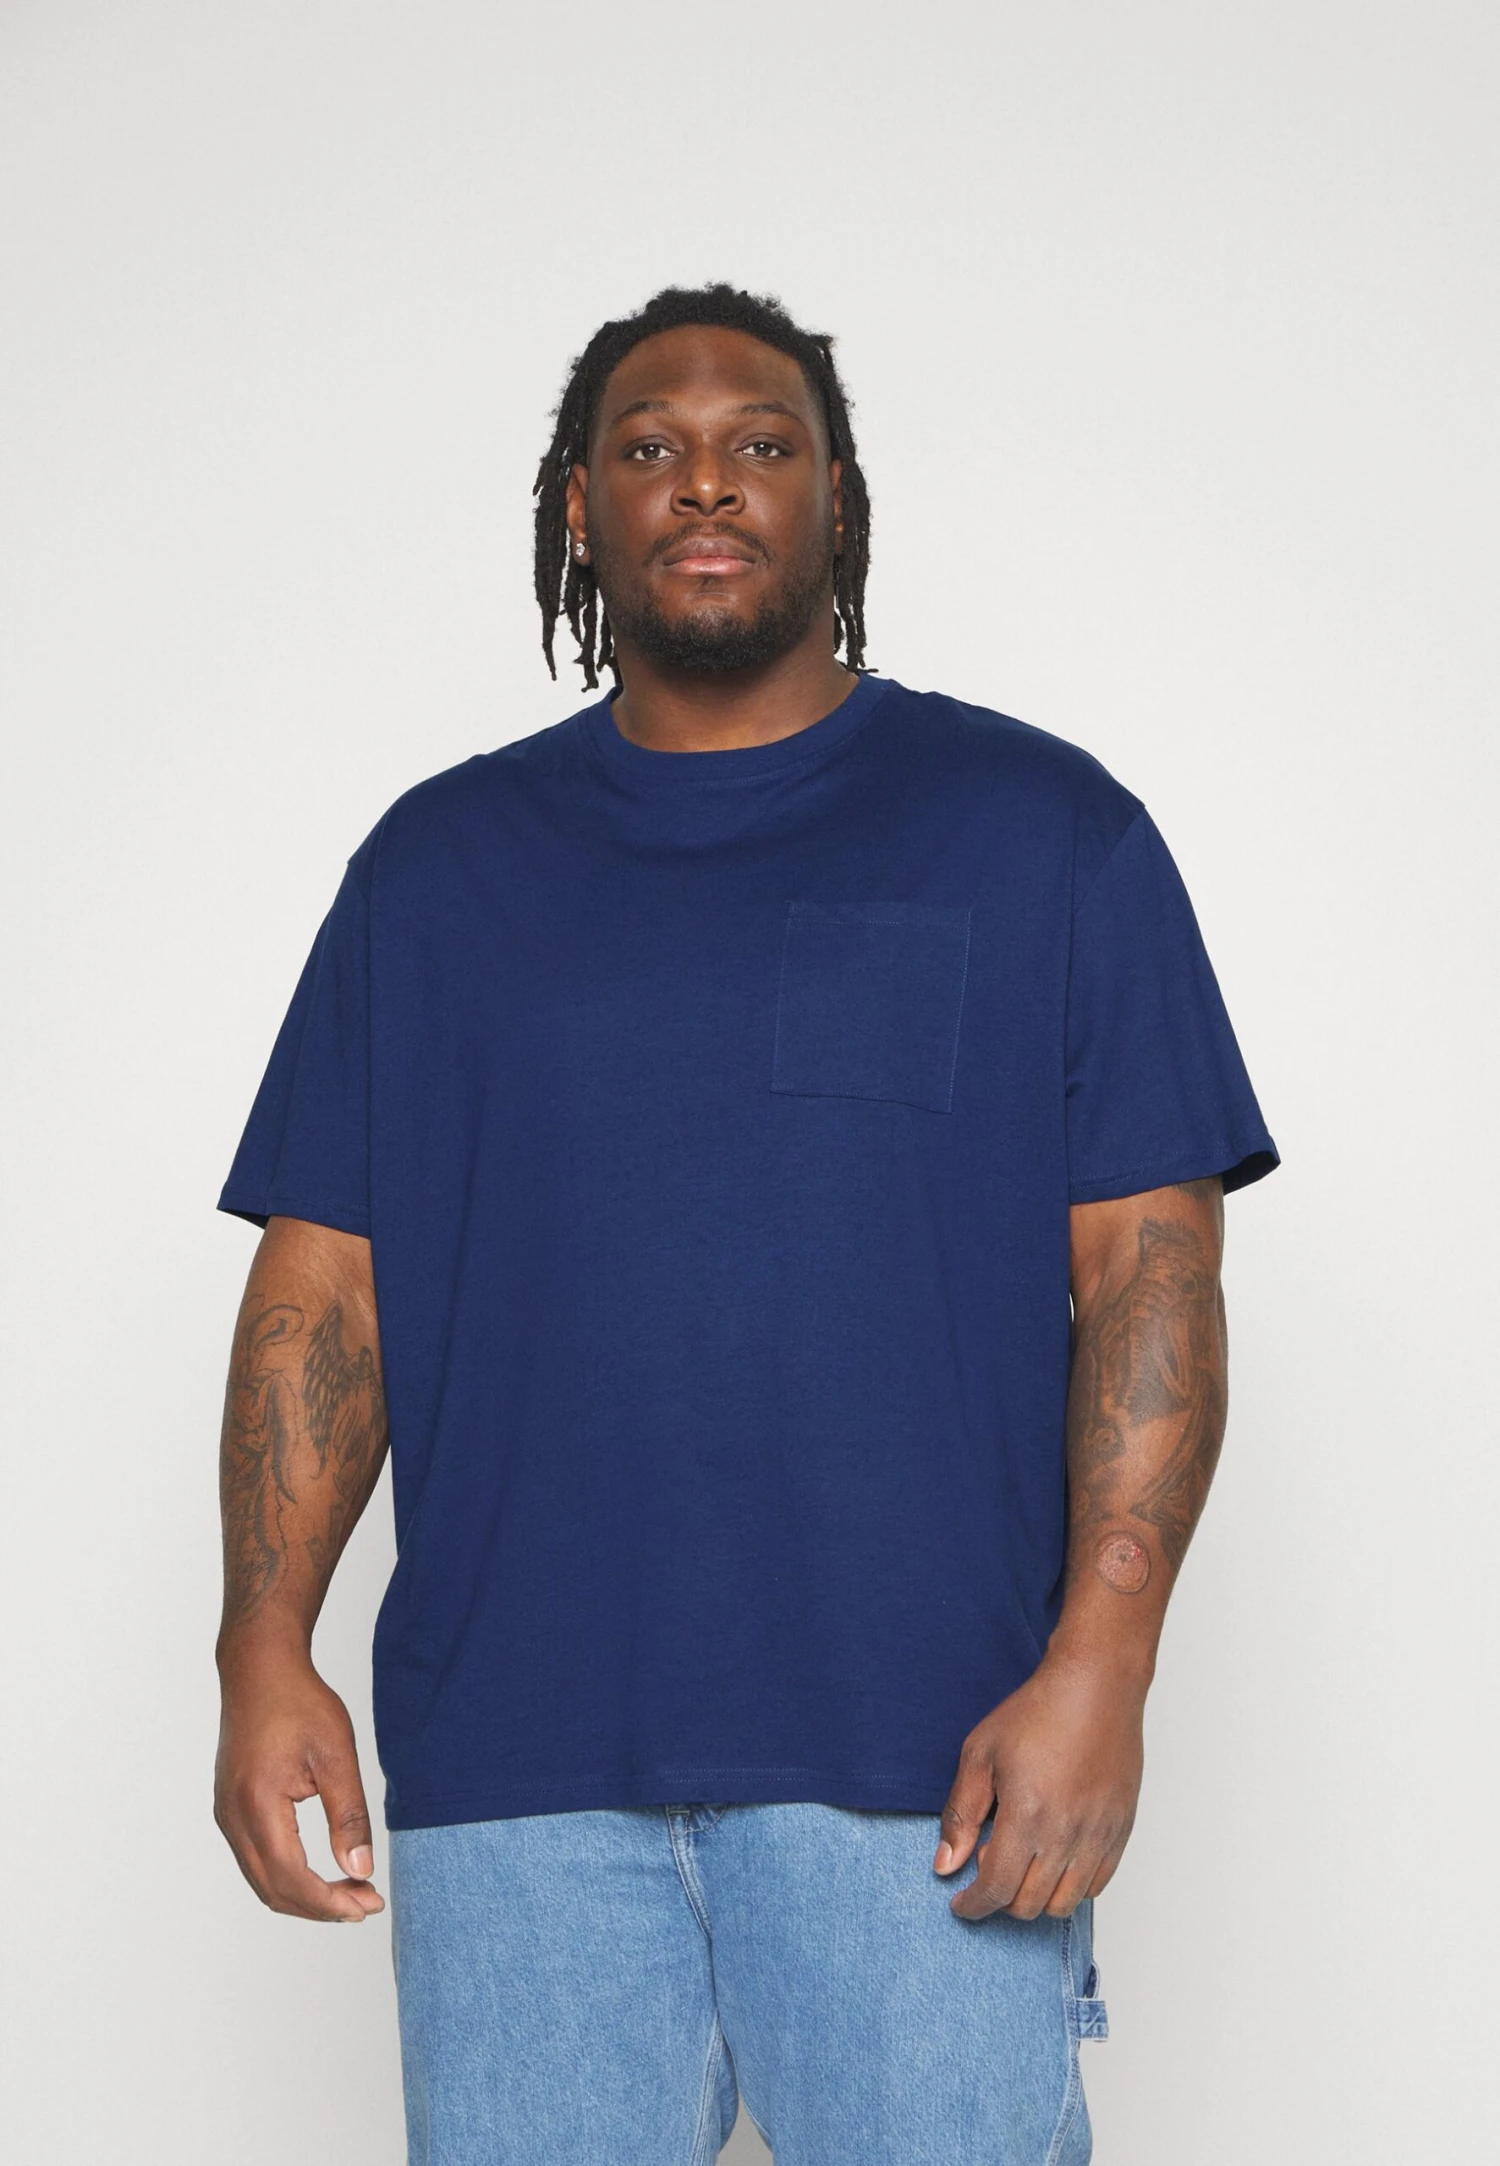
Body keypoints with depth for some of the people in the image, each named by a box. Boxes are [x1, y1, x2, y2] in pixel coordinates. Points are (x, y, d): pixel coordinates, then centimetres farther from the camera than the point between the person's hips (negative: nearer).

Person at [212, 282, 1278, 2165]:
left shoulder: (1039, 828, 7)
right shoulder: (439, 864, 14)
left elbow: (1150, 1269, 1)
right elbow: (324, 1279, 10)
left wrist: (1100, 1660, -10)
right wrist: (266, 1648, -1)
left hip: (918, 1758, -2)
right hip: (509, 1757, 2)